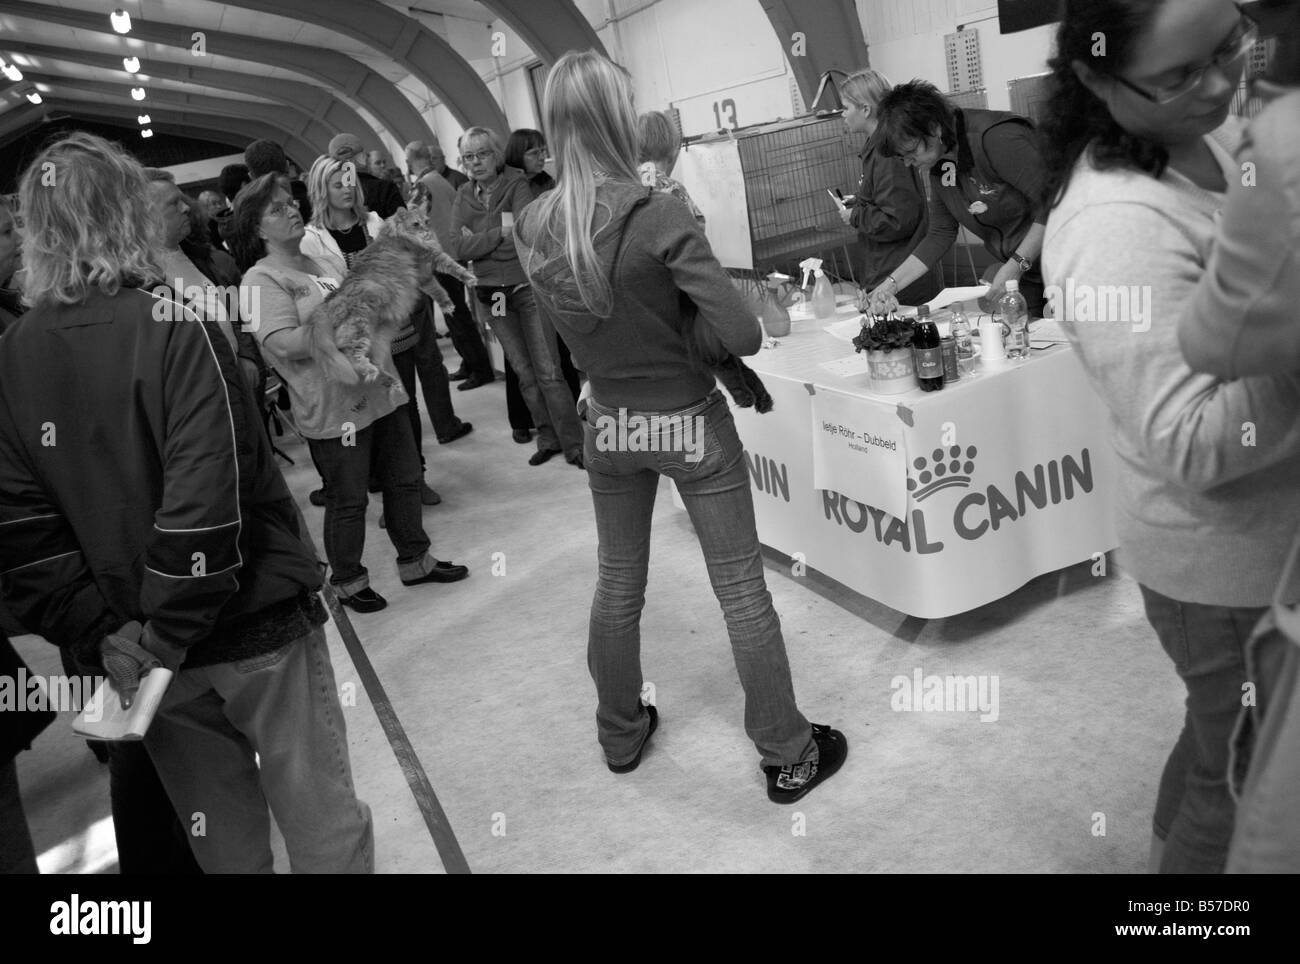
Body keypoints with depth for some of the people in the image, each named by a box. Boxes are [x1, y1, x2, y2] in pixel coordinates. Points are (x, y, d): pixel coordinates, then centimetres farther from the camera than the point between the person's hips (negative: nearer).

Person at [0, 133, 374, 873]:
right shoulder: (173, 324, -15)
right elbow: (209, 497, -23)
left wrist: (101, 633, -1)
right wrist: (170, 637, -16)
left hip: (137, 647, 5)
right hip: (255, 623, -5)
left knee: (224, 839, 20)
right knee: (323, 821, 12)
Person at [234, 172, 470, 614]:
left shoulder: (324, 255, 13)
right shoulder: (262, 279, -9)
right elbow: (284, 345, -22)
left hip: (381, 390, 7)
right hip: (333, 408, -7)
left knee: (404, 480, 16)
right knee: (348, 500, 6)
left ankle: (414, 560, 34)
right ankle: (347, 580, 27)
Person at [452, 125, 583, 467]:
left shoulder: (516, 185, -7)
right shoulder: (464, 196, 6)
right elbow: (458, 249, -6)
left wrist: (478, 241, -13)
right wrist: (501, 231, -15)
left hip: (528, 287, -4)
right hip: (491, 294, 4)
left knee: (548, 372, -6)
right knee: (525, 374, 10)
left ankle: (573, 444, 2)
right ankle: (548, 439, 21)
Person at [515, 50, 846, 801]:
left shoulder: (534, 228, -7)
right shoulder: (658, 215, -24)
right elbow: (744, 336, -23)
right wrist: (695, 327, -4)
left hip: (609, 424, 5)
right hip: (691, 422, -5)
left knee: (618, 583, 21)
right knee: (742, 590, 8)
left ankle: (621, 734, 39)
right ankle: (789, 756, 22)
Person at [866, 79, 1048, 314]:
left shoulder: (997, 138, -20)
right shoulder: (940, 167, 6)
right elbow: (939, 236, 12)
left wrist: (1016, 266, -25)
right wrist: (892, 284, 4)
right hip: (1013, 269, 7)